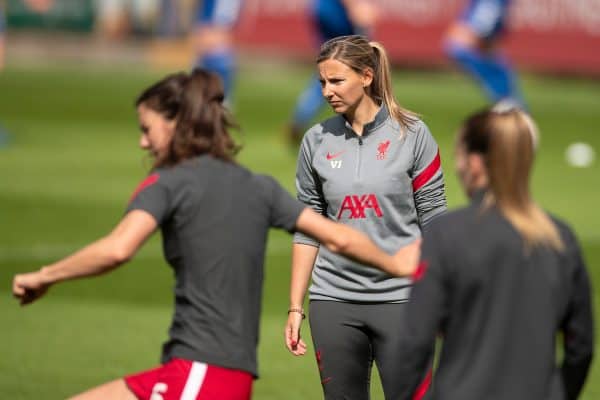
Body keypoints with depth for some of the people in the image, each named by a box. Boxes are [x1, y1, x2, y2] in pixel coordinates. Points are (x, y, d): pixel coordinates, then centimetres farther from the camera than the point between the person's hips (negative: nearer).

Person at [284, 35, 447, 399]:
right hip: (334, 301, 3)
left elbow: (433, 221, 0)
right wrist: (296, 308, 6)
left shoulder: (411, 134, -3)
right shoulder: (317, 141, 5)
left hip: (401, 298, -3)